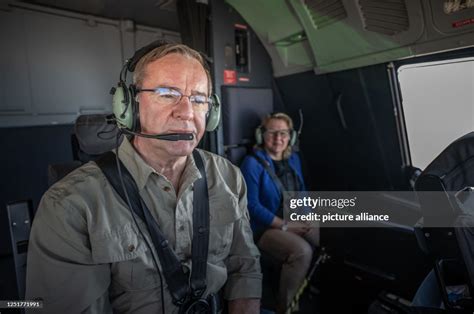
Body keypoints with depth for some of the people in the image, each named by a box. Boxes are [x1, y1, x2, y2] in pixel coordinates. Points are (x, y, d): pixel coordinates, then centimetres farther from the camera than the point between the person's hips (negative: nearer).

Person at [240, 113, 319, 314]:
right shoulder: (253, 163, -11)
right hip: (266, 227, -6)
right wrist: (285, 225, -18)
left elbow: (302, 193, 16)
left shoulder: (293, 159, 11)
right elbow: (252, 205, -16)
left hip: (297, 222, 7)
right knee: (302, 250, -30)